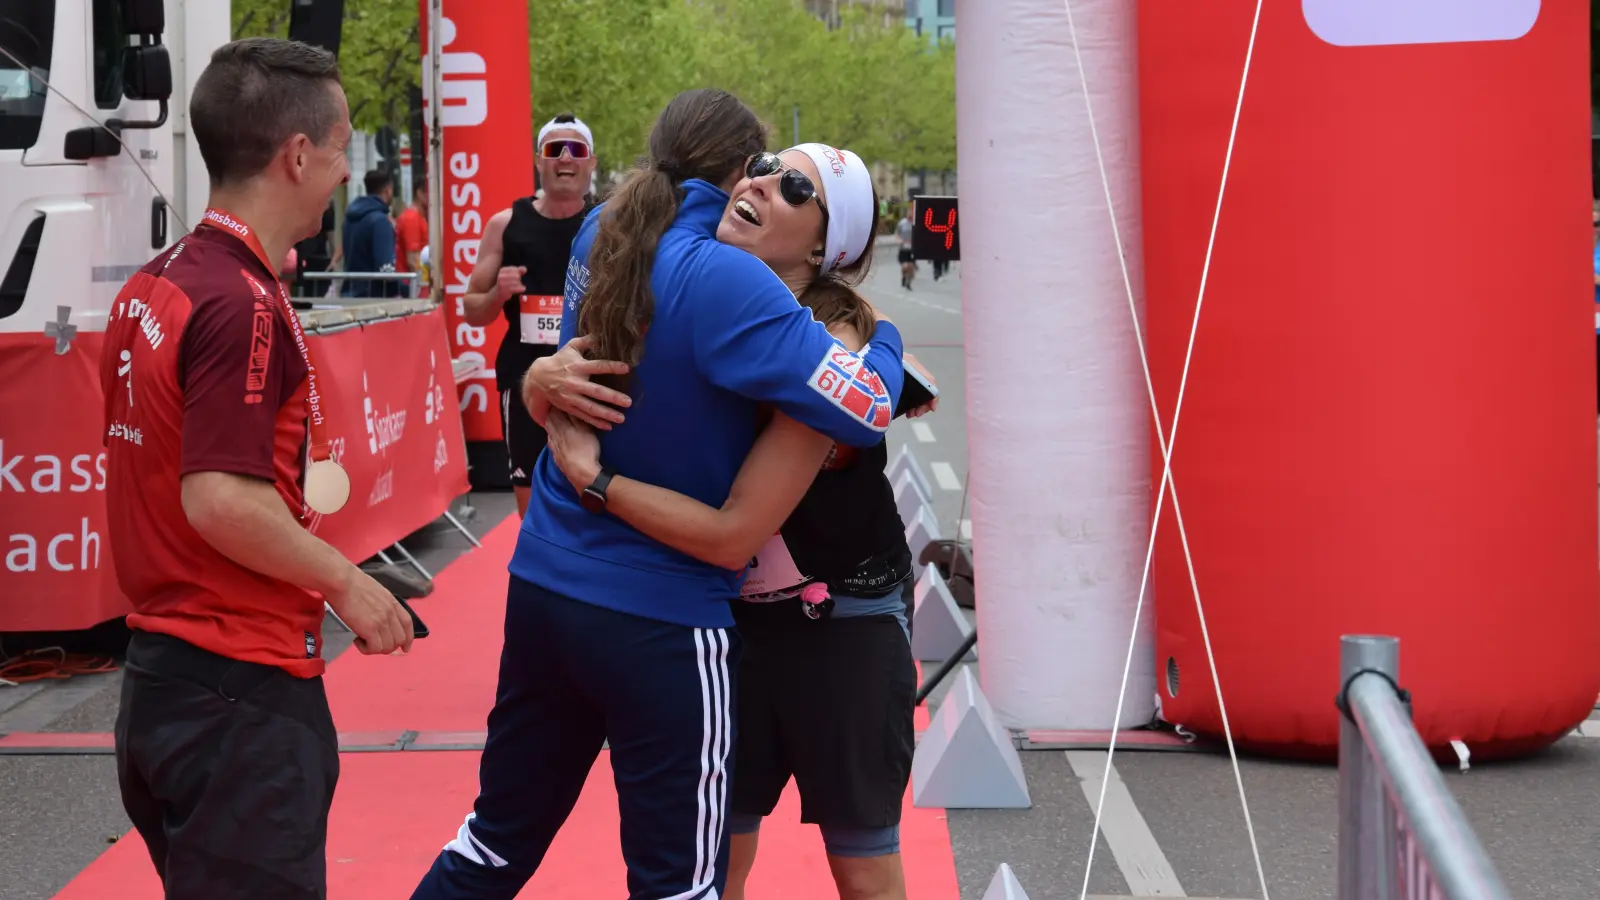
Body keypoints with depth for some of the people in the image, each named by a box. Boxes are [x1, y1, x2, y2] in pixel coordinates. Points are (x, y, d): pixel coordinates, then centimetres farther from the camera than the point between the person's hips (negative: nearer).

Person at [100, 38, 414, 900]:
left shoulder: (149, 288, 10)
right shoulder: (243, 305, -18)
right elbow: (219, 499, -24)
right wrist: (346, 582, -13)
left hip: (160, 669, 9)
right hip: (243, 694, -9)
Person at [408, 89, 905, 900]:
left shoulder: (600, 236, 2)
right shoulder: (719, 281, -20)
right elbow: (864, 410, -21)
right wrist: (882, 337, -1)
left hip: (542, 588, 7)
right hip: (659, 622, -7)